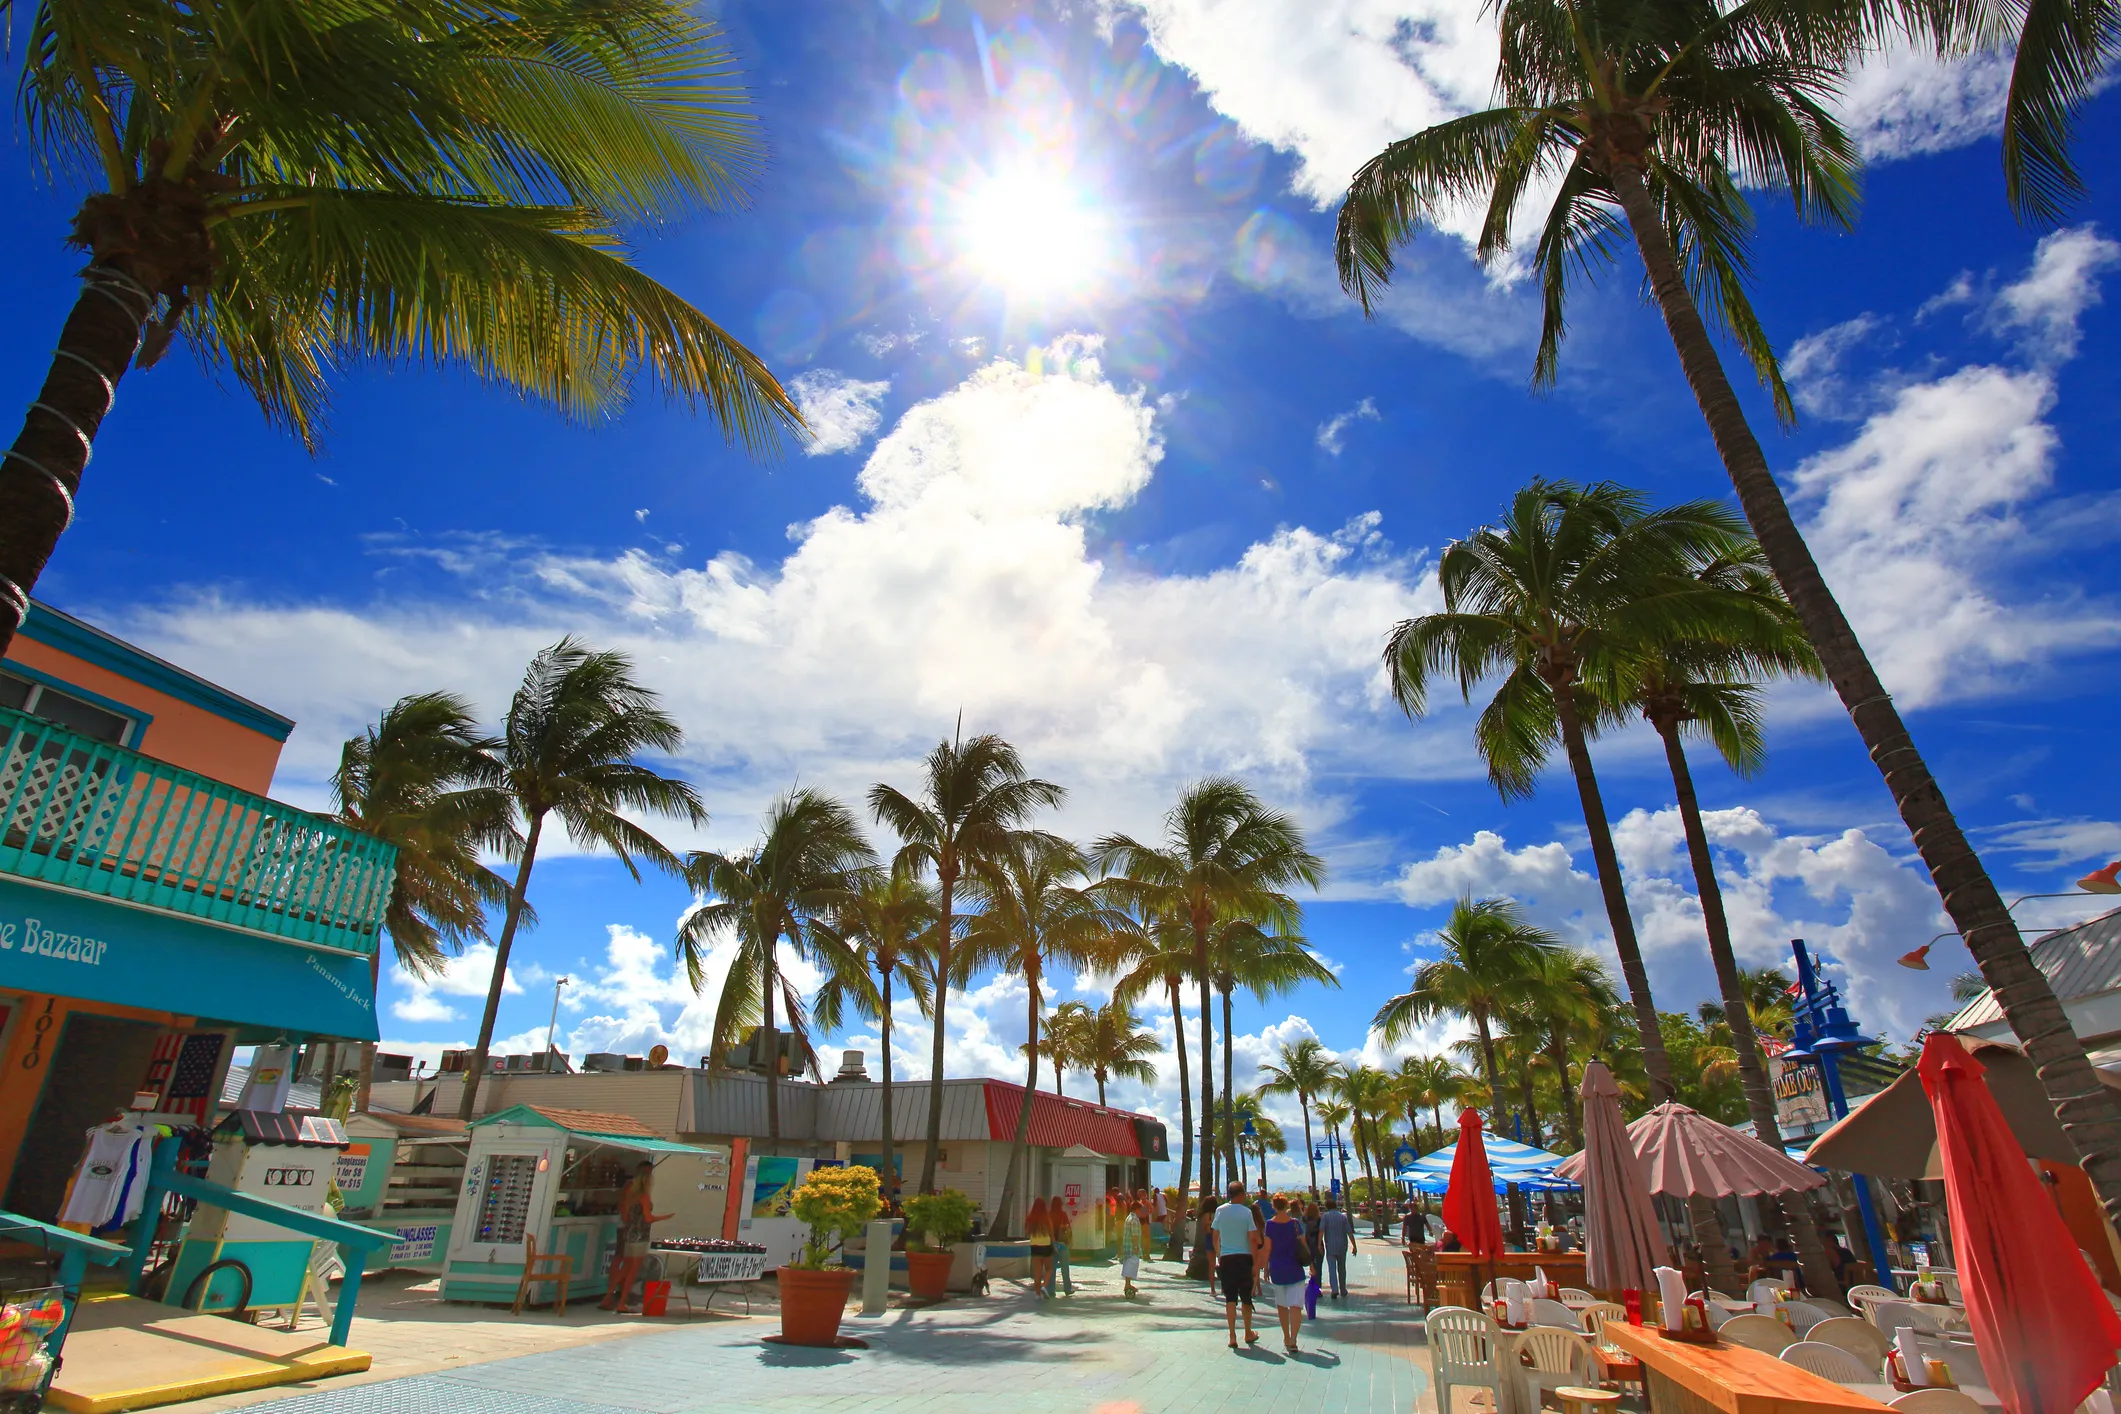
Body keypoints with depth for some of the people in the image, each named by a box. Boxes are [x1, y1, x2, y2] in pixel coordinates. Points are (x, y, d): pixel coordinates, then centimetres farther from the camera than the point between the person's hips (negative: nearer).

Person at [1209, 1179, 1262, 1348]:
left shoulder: (1220, 1211, 1)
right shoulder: (1246, 1212, -8)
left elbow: (1215, 1236, 7)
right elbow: (1252, 1239, -11)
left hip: (1226, 1258, 2)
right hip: (1244, 1257, -1)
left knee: (1230, 1298, 5)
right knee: (1246, 1297, 14)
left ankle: (1232, 1337, 2)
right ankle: (1248, 1334, 26)